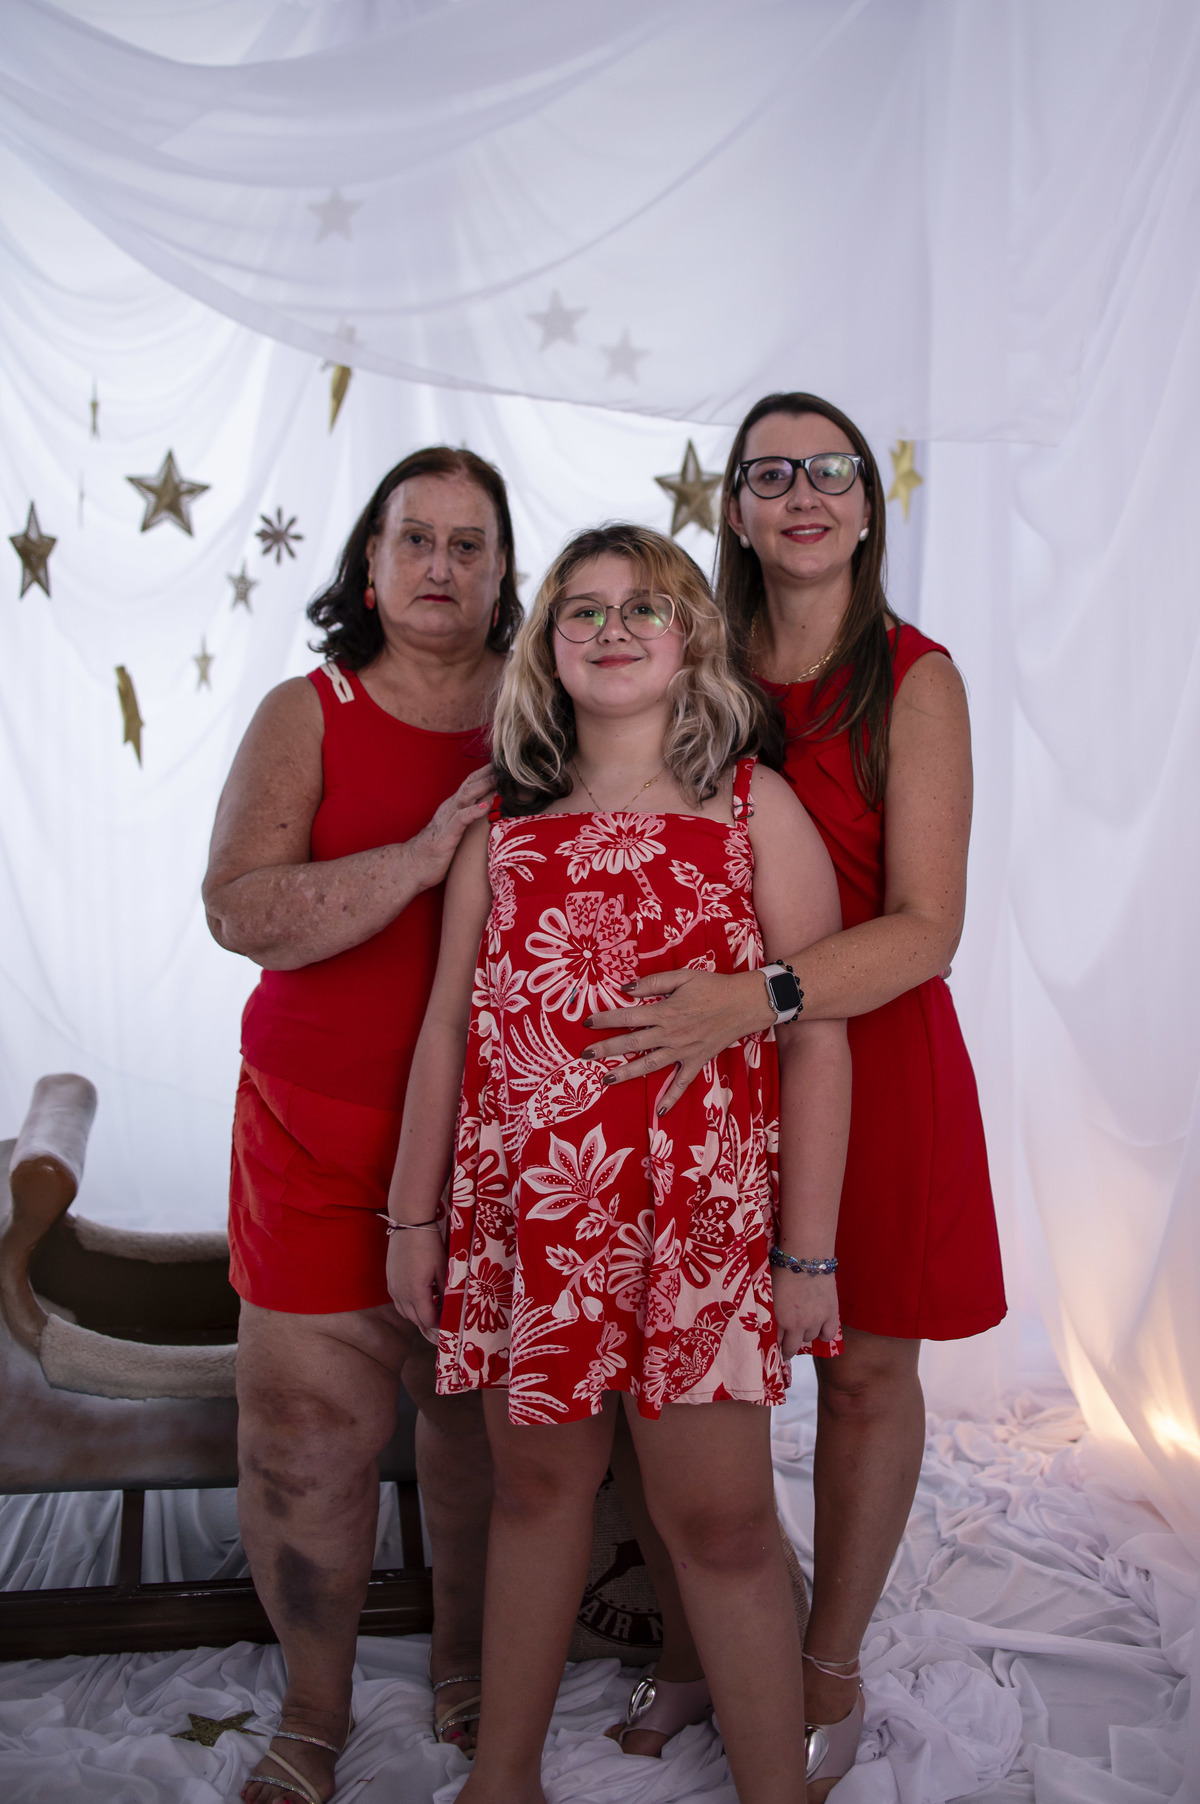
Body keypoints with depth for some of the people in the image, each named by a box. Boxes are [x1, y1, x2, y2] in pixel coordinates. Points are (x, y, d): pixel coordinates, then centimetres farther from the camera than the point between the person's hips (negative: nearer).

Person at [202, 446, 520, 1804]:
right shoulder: (306, 715, 0)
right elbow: (241, 907, -15)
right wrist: (428, 854, -22)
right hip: (324, 1128, -1)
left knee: (483, 1412, 10)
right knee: (310, 1427, 3)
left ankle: (467, 1670, 36)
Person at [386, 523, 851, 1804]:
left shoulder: (754, 805, 2)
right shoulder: (504, 817, 11)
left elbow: (816, 1035, -2)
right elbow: (448, 1023, 11)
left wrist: (808, 1248, -5)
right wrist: (413, 1214, 10)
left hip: (699, 1208, -3)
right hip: (521, 1204, 3)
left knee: (719, 1515, 2)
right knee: (537, 1480, 15)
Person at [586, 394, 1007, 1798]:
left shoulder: (913, 681, -7)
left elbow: (927, 928, -16)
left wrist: (756, 997, -31)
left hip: (868, 1057, -2)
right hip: (705, 1057, 3)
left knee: (863, 1363, 10)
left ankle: (829, 1672, 31)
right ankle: (688, 1643, 33)